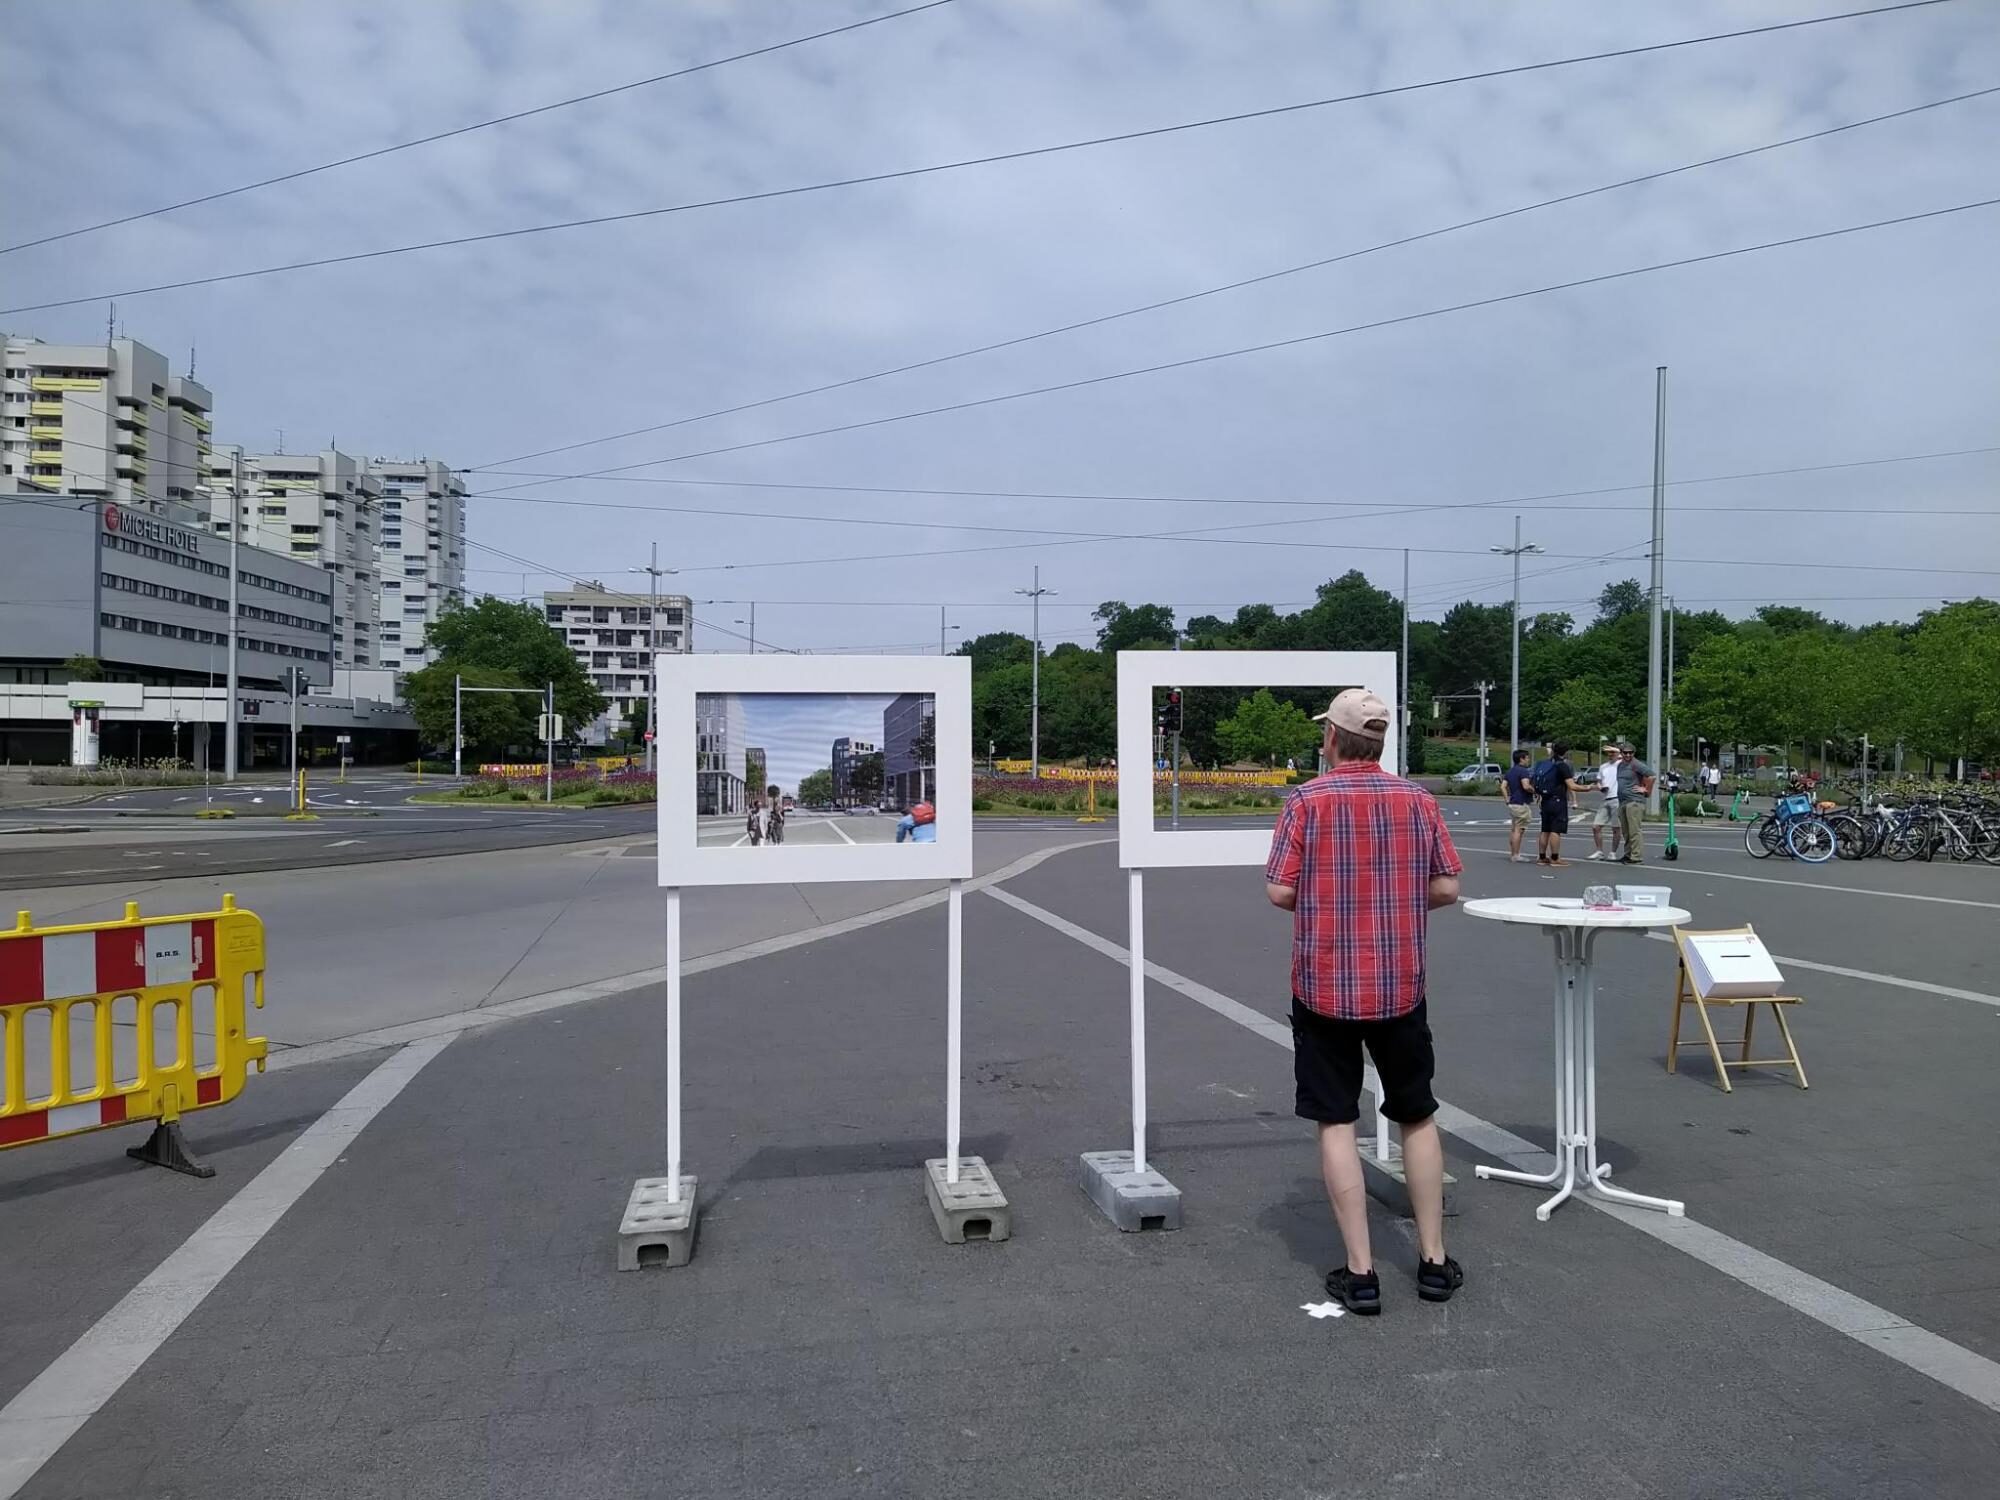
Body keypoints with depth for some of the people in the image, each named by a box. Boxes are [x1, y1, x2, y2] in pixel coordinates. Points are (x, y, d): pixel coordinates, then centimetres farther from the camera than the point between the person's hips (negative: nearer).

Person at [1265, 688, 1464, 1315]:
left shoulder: (1309, 800, -9)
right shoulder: (1417, 799, 0)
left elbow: (1280, 892, -11)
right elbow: (1446, 889, 1)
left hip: (1324, 988, -3)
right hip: (1401, 987, 3)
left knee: (1337, 1125, 5)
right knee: (1418, 1118, 17)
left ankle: (1360, 1272, 6)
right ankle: (1434, 1261, 23)